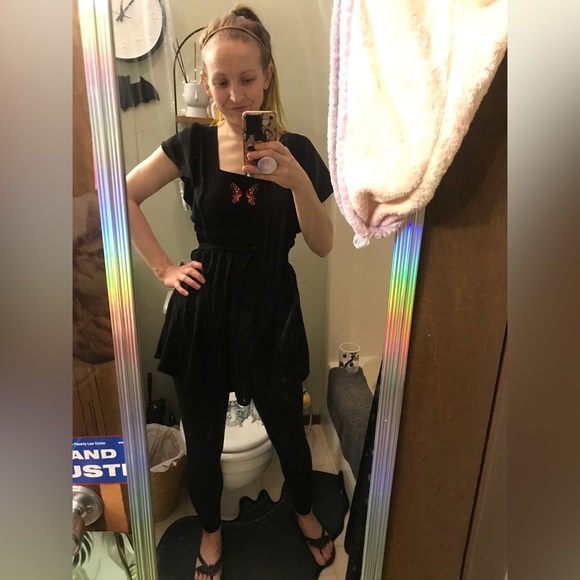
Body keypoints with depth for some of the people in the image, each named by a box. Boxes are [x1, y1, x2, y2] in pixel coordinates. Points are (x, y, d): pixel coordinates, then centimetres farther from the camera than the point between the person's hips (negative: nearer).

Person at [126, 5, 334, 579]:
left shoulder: (295, 149, -1)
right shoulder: (194, 142, -1)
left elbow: (323, 246, -6)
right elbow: (124, 196, 6)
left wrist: (298, 181, -21)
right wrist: (164, 267, -2)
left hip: (271, 309, 0)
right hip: (204, 310, 1)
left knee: (288, 428, 16)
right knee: (202, 437, 16)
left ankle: (305, 511, 52)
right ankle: (210, 531, 49)